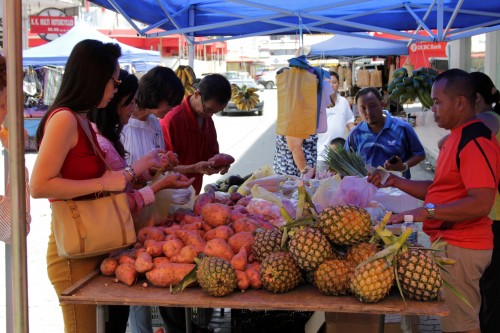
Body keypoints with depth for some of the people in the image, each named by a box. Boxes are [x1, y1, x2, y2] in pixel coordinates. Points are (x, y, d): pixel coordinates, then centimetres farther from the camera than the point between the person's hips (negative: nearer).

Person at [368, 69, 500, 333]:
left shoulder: (475, 141, -18)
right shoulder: (458, 137, 15)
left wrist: (425, 212, -30)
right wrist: (395, 181, 12)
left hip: (460, 248, -10)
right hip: (449, 242, 10)